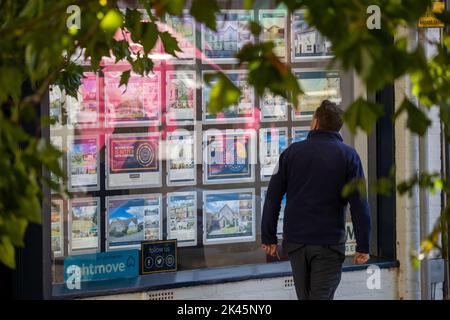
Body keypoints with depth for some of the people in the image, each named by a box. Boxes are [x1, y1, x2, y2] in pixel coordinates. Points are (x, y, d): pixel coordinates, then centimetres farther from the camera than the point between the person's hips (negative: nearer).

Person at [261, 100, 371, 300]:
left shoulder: (292, 152, 4)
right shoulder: (348, 156, -2)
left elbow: (272, 197, 3)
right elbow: (359, 204, -7)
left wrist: (269, 238, 7)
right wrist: (363, 246, -4)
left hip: (295, 242, 3)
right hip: (329, 244, -3)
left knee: (305, 296, 15)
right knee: (321, 297, -4)